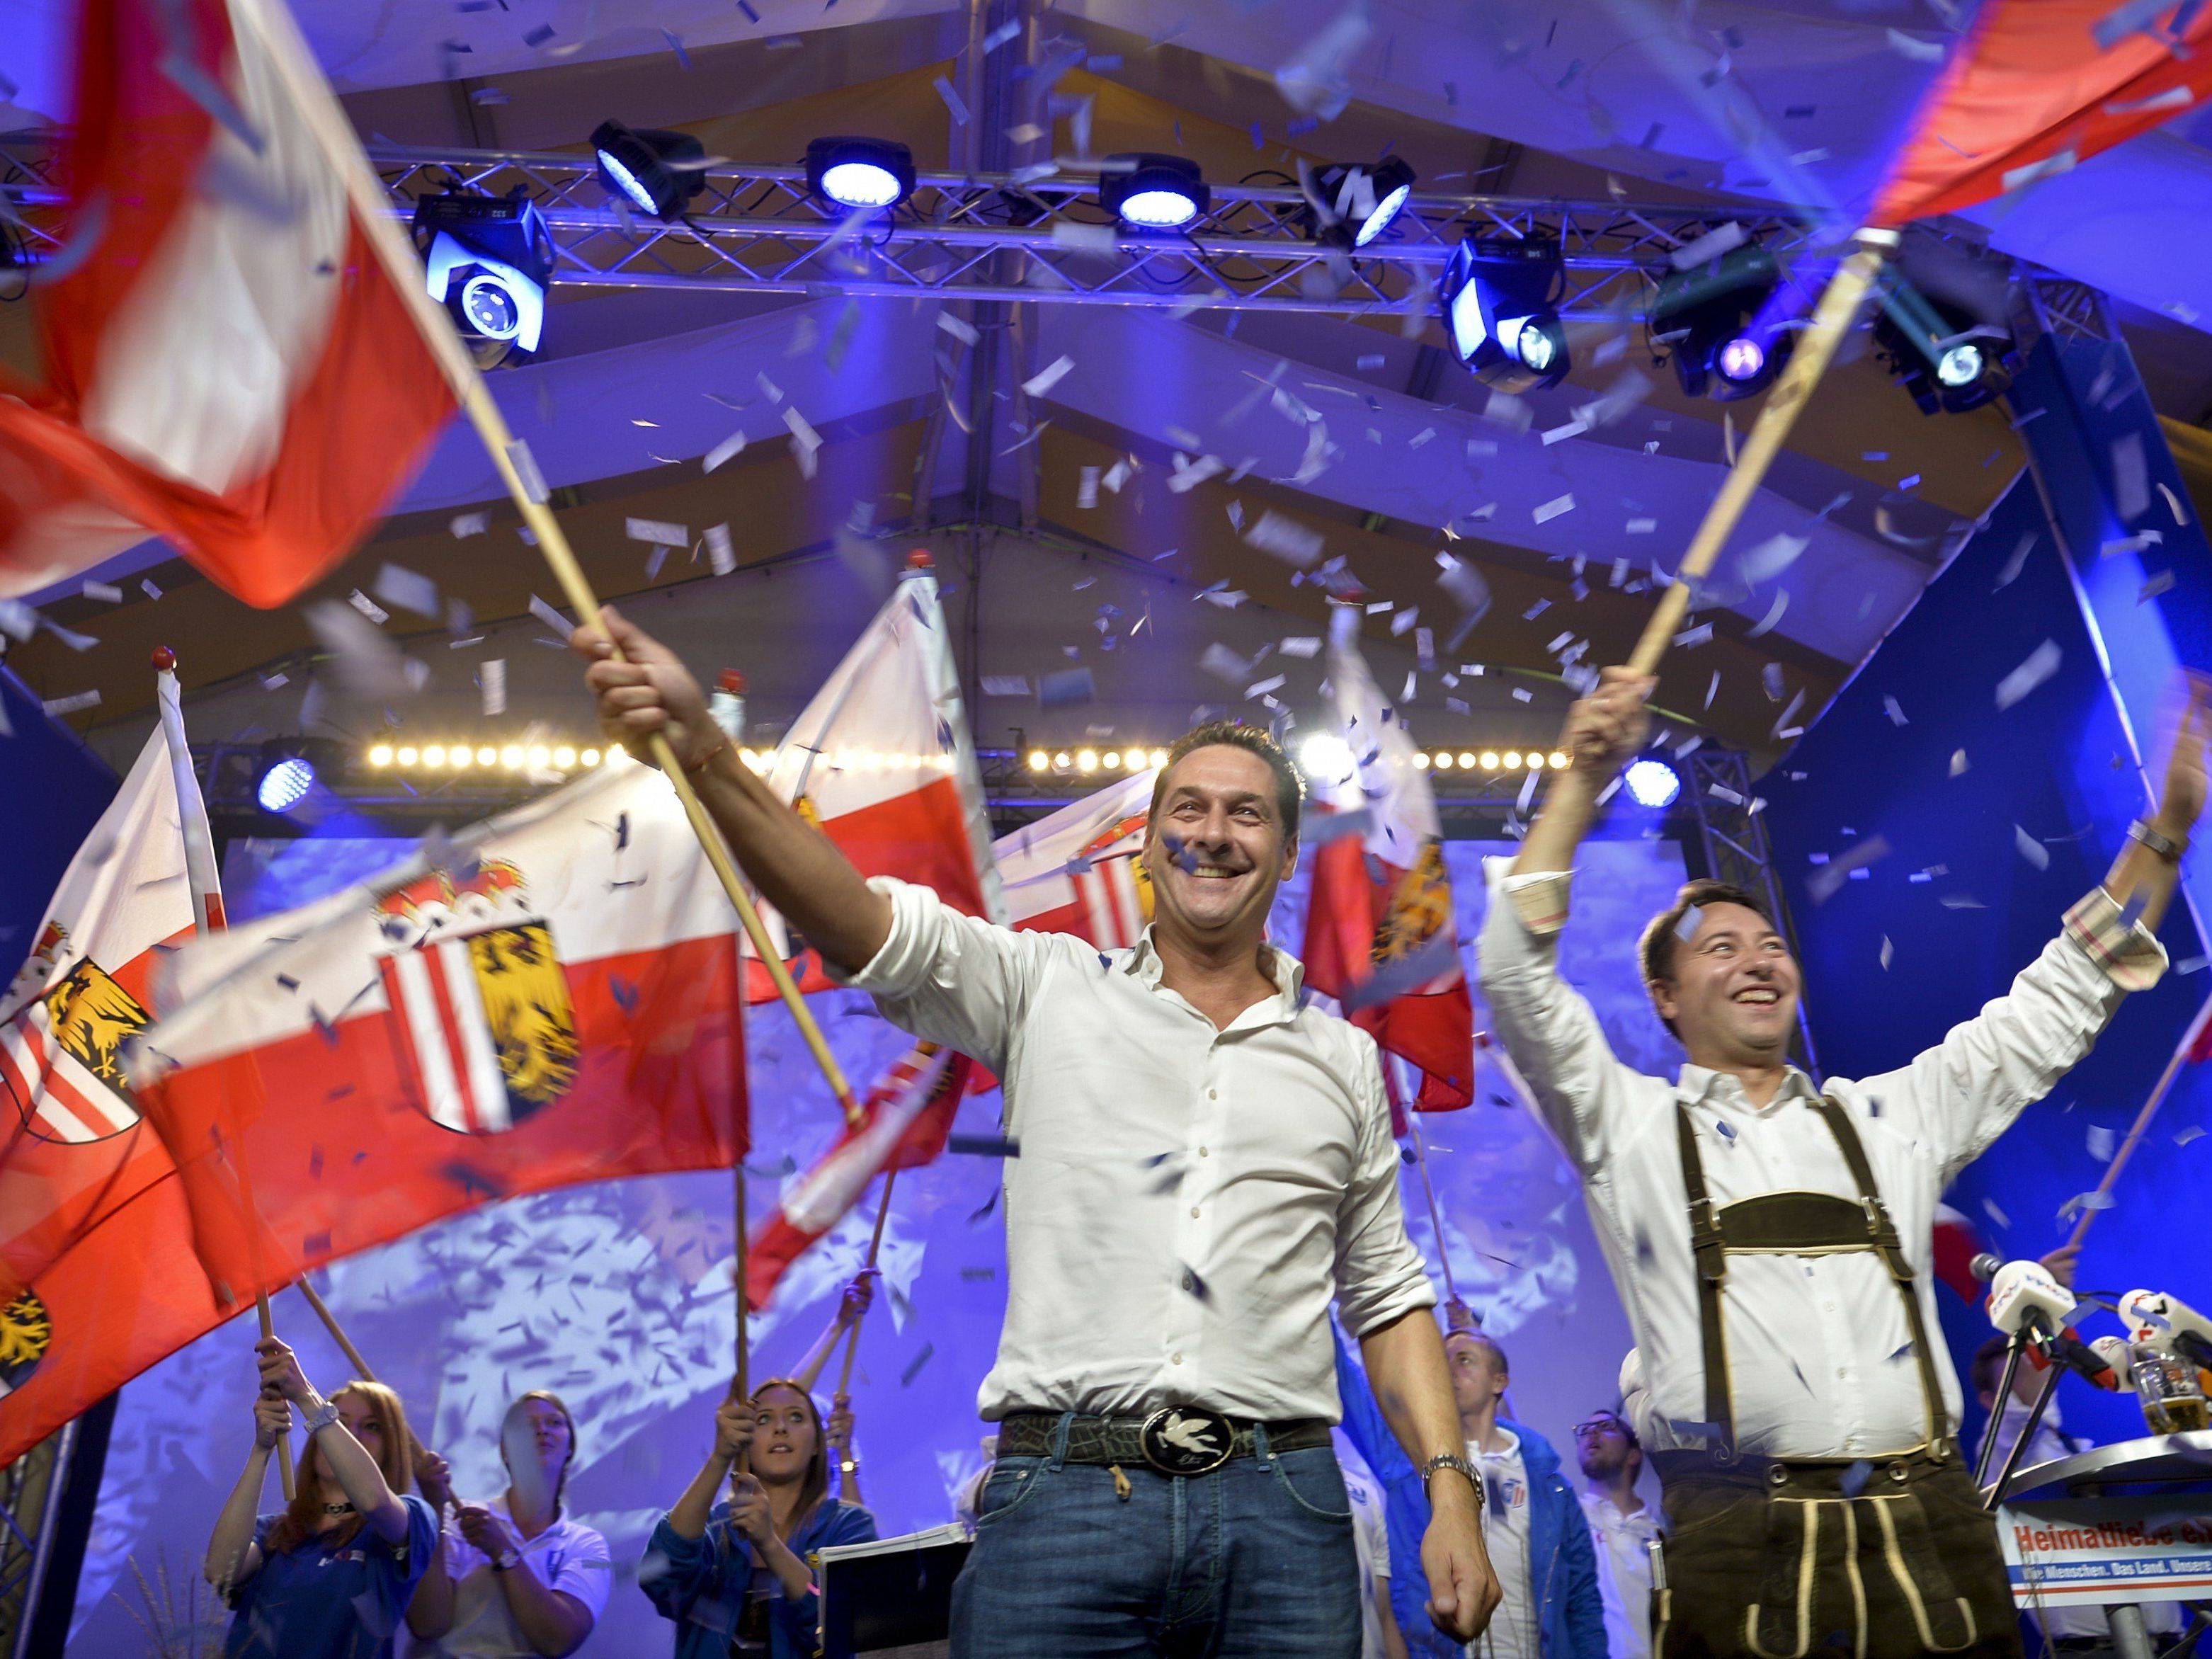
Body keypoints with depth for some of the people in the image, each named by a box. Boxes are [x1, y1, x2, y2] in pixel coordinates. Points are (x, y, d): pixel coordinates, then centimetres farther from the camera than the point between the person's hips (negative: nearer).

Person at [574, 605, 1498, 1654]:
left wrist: (1452, 1492, 4)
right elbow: (868, 923, -11)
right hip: (1064, 1494, -2)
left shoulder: (1345, 1059, 12)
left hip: (1282, 1513, 2)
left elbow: (1389, 1298, 15)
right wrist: (703, 749, -26)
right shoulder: (1047, 991, 5)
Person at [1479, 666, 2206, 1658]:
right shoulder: (1629, 1127, 7)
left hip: (1931, 1546, 4)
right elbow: (1517, 977, -3)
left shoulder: (1889, 1116, 18)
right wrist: (1582, 780, -7)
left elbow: (2050, 1010, 21)